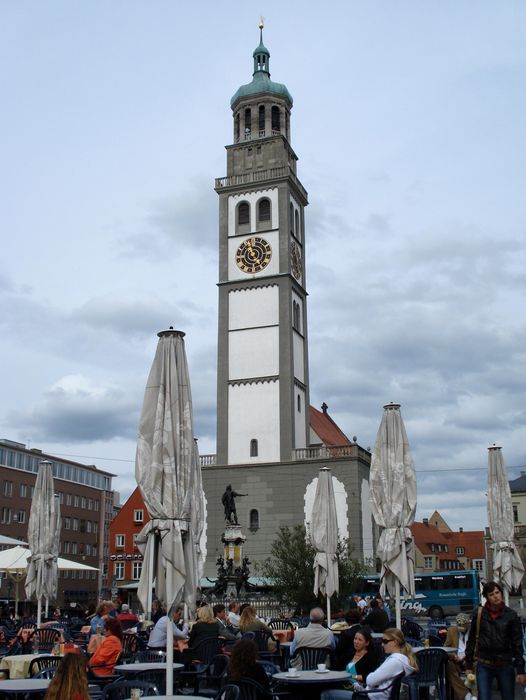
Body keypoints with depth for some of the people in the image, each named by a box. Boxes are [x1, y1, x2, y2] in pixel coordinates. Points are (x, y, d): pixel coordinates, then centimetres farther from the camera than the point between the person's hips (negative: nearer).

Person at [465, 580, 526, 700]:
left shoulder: (511, 615, -1)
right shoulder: (479, 615, -1)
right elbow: (471, 641, 5)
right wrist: (469, 665, 4)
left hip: (505, 665, 0)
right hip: (484, 666, 0)